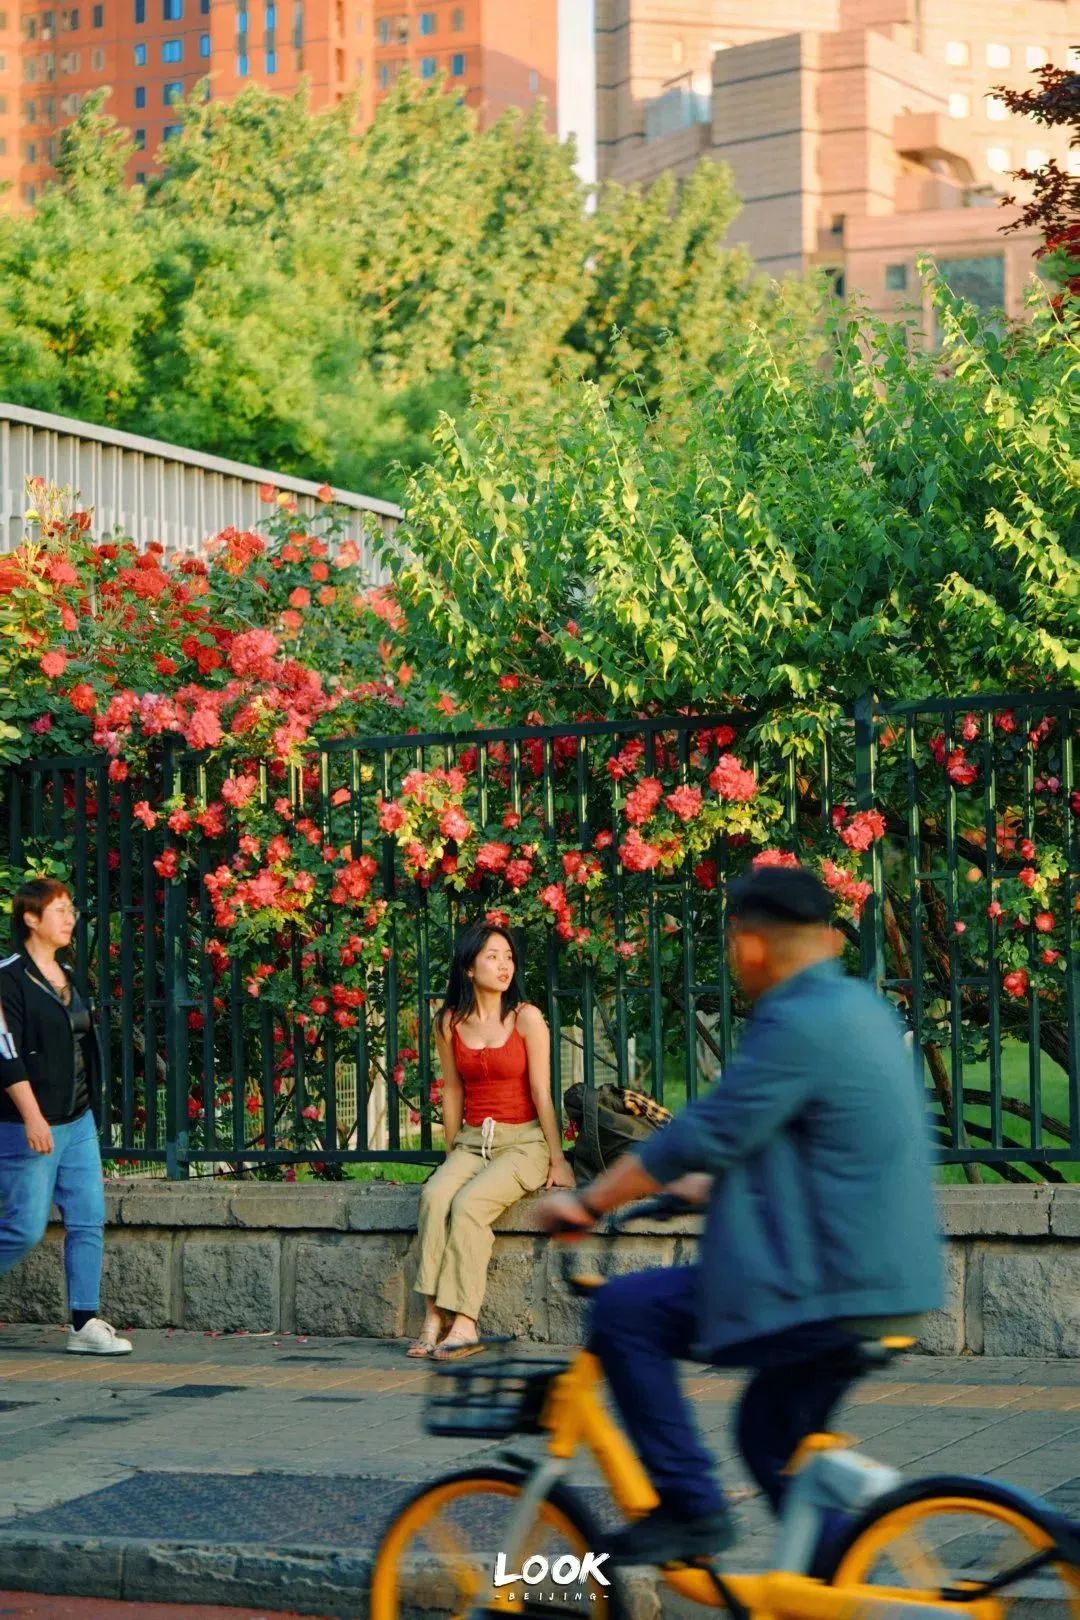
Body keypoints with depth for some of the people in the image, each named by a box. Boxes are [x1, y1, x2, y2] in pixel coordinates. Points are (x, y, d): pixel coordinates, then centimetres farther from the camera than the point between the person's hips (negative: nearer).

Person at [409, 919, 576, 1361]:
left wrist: (557, 1160, -2)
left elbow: (541, 1093, -3)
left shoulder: (526, 1018, -4)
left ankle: (463, 1323, -31)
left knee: (469, 1203, -29)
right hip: (473, 1141, 3)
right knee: (434, 1195, -27)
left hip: (523, 1141, -3)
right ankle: (434, 1318, -32)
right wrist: (452, 1154, 15)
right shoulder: (449, 1023, 6)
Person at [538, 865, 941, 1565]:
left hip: (821, 1294, -10)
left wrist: (588, 1203, -9)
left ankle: (690, 1505, -3)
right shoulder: (862, 1007, 13)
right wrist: (710, 1186, 33)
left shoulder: (796, 1026, -17)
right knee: (773, 1433, 24)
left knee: (624, 1312, -5)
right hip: (888, 1287, 10)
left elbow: (704, 1135, -18)